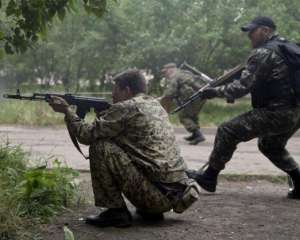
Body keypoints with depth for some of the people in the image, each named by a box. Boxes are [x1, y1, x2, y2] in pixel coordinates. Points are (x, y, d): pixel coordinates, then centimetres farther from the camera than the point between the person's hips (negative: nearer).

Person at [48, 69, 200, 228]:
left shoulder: (125, 108, -8)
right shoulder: (156, 105, 17)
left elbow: (87, 135, -4)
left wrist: (67, 111, 10)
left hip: (157, 194, -9)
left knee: (100, 147, -7)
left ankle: (116, 211, -2)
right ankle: (150, 211, 18)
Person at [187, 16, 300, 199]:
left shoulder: (263, 53, -12)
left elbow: (243, 86, -15)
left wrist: (215, 92, -5)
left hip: (277, 113, -9)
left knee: (227, 132, -2)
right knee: (271, 146, 31)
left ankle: (209, 177, 4)